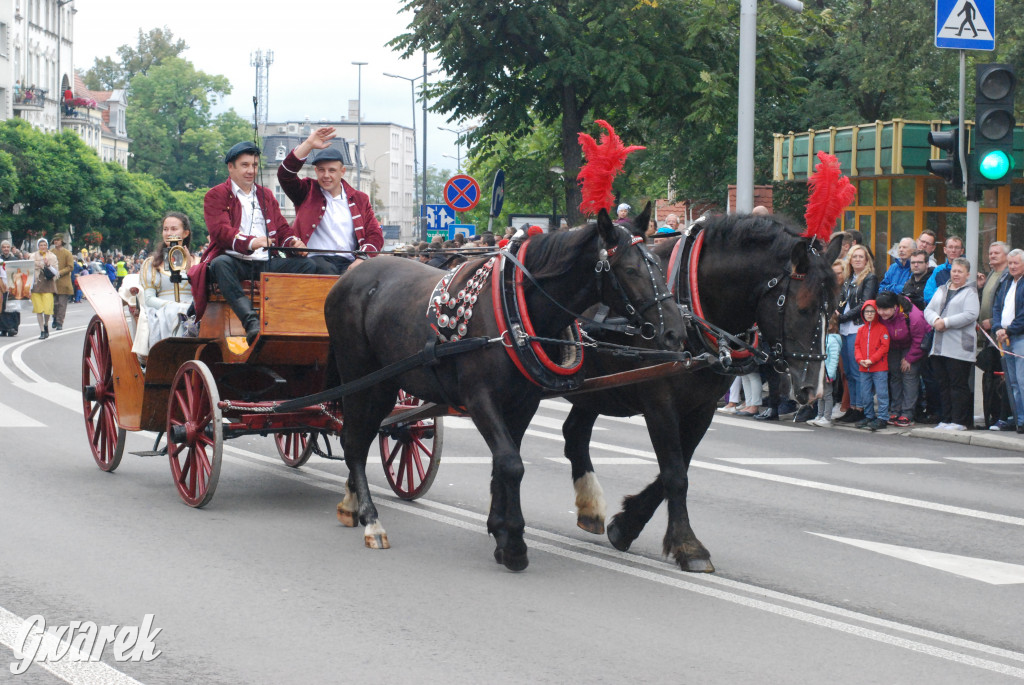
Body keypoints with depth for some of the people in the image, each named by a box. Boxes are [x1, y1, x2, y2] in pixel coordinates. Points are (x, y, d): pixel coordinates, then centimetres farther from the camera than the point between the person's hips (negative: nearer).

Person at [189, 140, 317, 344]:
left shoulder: (266, 195, 27)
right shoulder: (216, 196, 9)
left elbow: (282, 228, 21)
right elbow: (220, 230, -8)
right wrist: (250, 242, -29)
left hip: (266, 262, 5)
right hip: (236, 260, -5)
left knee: (308, 265, -19)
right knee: (220, 264, -40)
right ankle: (251, 323, -56)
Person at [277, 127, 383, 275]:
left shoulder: (359, 199, 23)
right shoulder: (307, 192, 18)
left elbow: (375, 235, 14)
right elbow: (285, 174, 0)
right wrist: (308, 145, -6)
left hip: (348, 263, 2)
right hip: (315, 259, -2)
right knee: (327, 270, -38)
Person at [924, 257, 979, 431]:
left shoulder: (970, 292, -1)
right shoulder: (942, 290, 19)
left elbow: (971, 315, -14)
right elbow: (928, 309, 13)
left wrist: (946, 322, -17)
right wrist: (936, 320, -10)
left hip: (959, 348, -6)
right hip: (939, 347, 7)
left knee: (958, 385, -5)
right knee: (943, 384, 8)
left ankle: (959, 421, -2)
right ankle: (945, 420, 14)